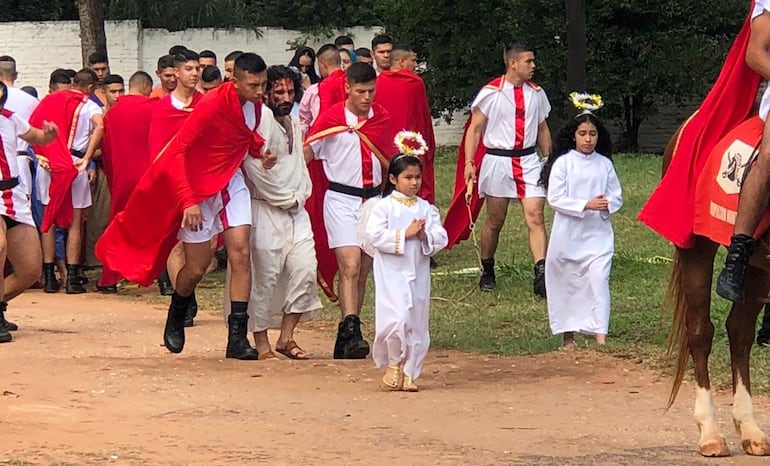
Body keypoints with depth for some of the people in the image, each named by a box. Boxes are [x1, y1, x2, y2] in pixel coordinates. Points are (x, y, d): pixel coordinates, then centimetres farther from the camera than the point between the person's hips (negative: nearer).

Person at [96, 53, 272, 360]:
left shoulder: (255, 104, -4)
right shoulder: (212, 106, -25)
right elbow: (177, 151, -23)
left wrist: (259, 150, -6)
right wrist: (188, 201, -28)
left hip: (231, 183, 6)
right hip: (198, 188, -6)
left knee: (240, 252, -10)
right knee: (196, 268, 1)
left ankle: (237, 336, -10)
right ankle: (175, 319, 31)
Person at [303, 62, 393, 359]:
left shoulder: (382, 118, 8)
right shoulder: (332, 118, -6)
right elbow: (306, 155, -3)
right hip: (341, 199, -5)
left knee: (362, 273, 7)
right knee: (350, 268, -17)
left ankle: (346, 336, 14)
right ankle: (352, 333, -23)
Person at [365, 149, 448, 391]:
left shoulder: (426, 208, 8)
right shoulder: (384, 206, -3)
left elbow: (441, 238, 4)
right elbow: (375, 235, -14)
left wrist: (425, 236, -16)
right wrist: (405, 234, -17)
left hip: (419, 274, 4)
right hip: (392, 273, -4)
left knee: (417, 324, 6)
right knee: (397, 319, -16)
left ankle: (408, 373, 16)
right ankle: (394, 364, 6)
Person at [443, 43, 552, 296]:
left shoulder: (536, 93, 7)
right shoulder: (491, 93, -5)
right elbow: (475, 129, -3)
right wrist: (469, 163, -11)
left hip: (529, 161, 3)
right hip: (497, 160, -3)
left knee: (535, 216, -11)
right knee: (494, 221, 7)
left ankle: (541, 275, -18)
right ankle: (487, 273, 24)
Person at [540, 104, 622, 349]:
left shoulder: (604, 164, 6)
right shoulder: (563, 163, -3)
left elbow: (617, 196, 10)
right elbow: (555, 198, -9)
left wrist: (607, 204, -13)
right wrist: (586, 205, -19)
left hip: (598, 234, 1)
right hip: (568, 234, -1)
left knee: (599, 280, -12)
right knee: (566, 283, 9)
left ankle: (601, 336, -17)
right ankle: (568, 336, 23)